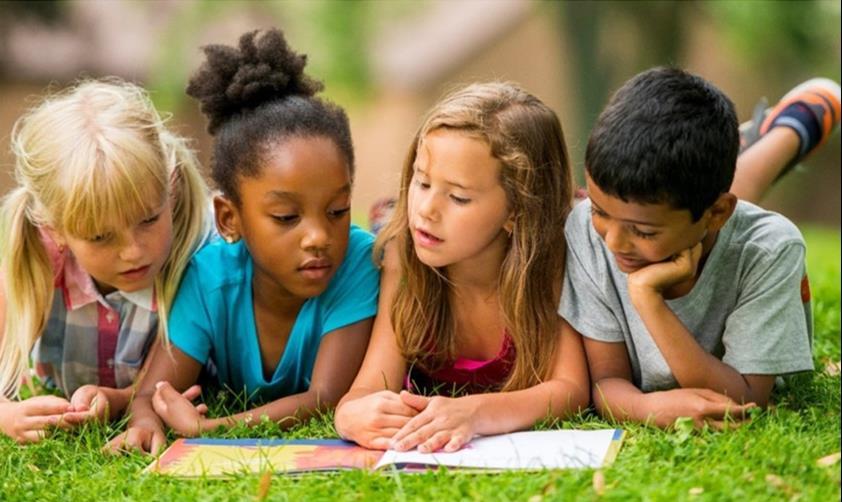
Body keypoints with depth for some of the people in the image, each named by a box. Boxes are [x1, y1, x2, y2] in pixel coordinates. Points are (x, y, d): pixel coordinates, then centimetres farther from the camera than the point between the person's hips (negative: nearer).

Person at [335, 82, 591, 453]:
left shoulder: (548, 260, -18)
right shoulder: (402, 259, -14)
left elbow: (571, 389, -26)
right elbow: (373, 385, -18)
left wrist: (473, 413, -45)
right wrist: (351, 415, -44)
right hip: (420, 451, 1)